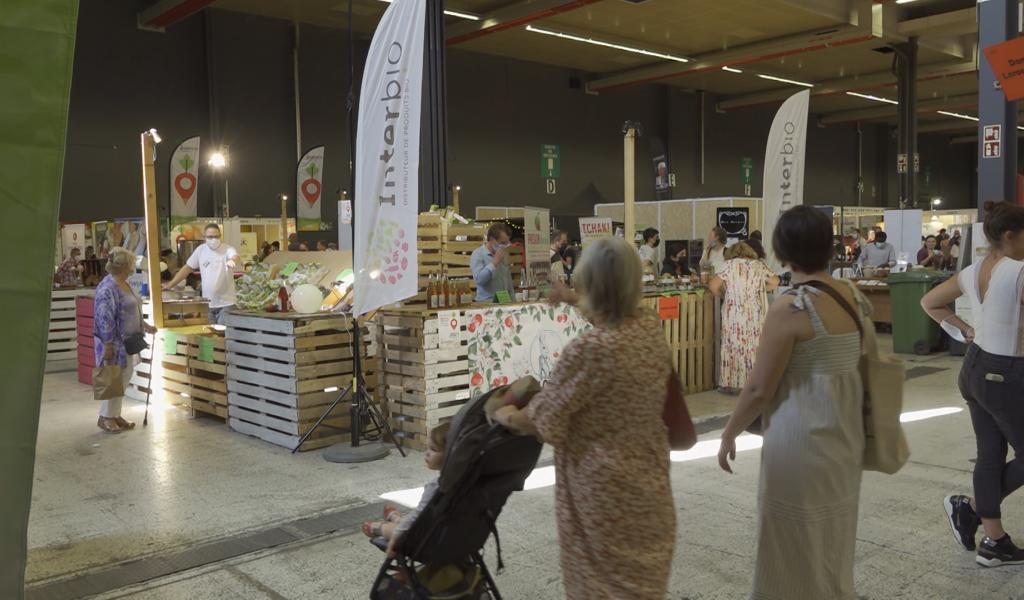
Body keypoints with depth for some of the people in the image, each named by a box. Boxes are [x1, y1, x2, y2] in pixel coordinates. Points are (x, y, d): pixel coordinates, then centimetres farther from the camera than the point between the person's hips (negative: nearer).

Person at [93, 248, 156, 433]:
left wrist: (145, 325, 16)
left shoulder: (125, 284, 10)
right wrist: (108, 345, -21)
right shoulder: (107, 289, -19)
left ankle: (115, 414, 22)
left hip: (127, 341, 9)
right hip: (114, 342, -9)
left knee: (124, 377, 12)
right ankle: (105, 417, 11)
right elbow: (105, 320, -21)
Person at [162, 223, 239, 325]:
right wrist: (170, 285, 8)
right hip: (207, 303, 4)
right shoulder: (200, 250, 5)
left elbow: (235, 256, -30)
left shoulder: (227, 249, -7)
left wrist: (232, 260, -55)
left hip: (226, 303, -4)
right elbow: (187, 268, 12)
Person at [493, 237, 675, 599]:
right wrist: (574, 301, 33)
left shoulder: (588, 349, -28)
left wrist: (507, 417, 3)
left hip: (602, 483, -7)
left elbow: (543, 420, -17)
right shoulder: (651, 328, -6)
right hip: (648, 473, 7)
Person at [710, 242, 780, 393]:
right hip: (756, 315, 2)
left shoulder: (730, 264, -1)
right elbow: (775, 282, 3)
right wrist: (760, 289, 18)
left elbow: (714, 285, -9)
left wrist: (723, 295, 9)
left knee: (734, 347, 6)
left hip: (734, 314, -2)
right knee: (755, 347, 8)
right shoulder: (759, 265, 6)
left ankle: (730, 384, 10)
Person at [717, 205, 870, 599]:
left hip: (802, 440, -7)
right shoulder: (855, 297, 1)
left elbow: (759, 389, -16)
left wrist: (729, 434, -2)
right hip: (845, 432, 7)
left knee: (797, 547, 10)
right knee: (832, 543, 23)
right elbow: (857, 364, 12)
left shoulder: (790, 307, -20)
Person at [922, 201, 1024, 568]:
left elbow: (929, 303, 15)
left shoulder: (972, 273, 4)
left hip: (974, 368, 8)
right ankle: (970, 507, 17)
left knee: (990, 454, 13)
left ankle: (994, 541, 19)